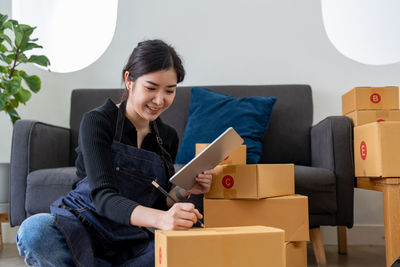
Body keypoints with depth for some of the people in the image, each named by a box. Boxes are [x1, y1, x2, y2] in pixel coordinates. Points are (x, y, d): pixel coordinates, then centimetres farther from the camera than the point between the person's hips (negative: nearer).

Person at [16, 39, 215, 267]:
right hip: (83, 228, -3)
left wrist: (183, 191, -15)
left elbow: (158, 203, 8)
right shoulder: (97, 121, -12)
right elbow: (102, 196, -25)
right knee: (34, 231, -36)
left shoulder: (168, 137, 4)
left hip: (130, 240, 4)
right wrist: (160, 218, -43)